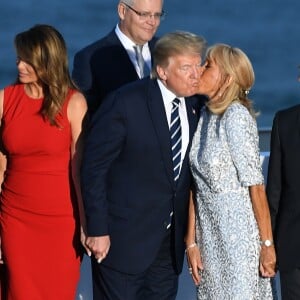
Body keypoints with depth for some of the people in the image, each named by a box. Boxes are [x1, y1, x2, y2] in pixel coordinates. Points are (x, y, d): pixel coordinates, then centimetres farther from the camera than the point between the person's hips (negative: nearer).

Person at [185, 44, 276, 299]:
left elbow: (255, 185, -14)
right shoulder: (203, 117, 8)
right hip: (210, 238, 7)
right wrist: (191, 243, 6)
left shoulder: (236, 116, -13)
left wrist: (267, 244, -14)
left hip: (240, 237, -7)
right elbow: (197, 187, 8)